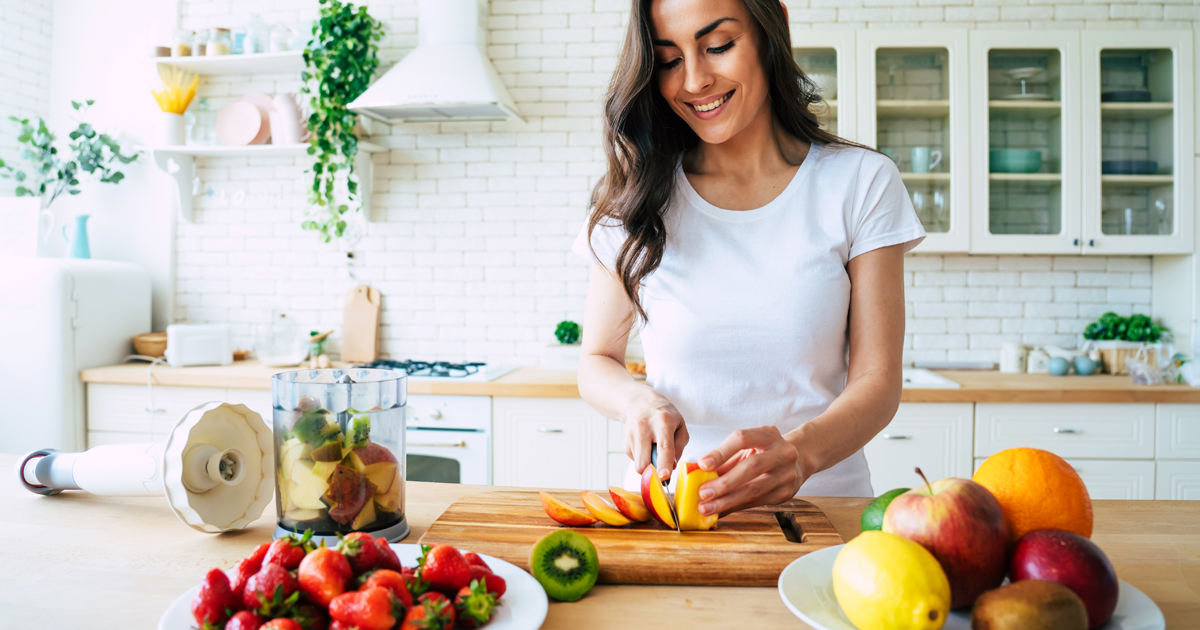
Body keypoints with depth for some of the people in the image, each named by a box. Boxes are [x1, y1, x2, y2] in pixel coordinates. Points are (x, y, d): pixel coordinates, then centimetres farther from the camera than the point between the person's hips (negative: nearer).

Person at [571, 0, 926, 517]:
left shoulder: (862, 184, 0)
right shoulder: (637, 195, 3)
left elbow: (877, 380, -3)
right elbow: (597, 362, 9)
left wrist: (800, 451, -24)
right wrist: (639, 400, -14)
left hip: (819, 499, 0)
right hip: (665, 503, 1)